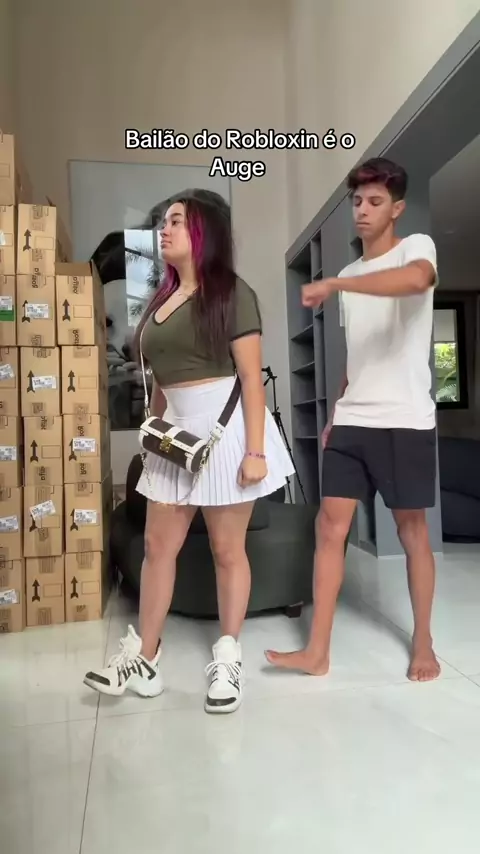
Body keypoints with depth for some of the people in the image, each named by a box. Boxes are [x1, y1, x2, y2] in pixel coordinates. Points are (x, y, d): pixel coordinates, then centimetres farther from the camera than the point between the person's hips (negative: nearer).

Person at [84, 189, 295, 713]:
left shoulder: (231, 293, -6)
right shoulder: (162, 298, 14)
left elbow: (252, 377, -11)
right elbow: (161, 378, 16)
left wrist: (255, 450, -16)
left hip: (225, 427, -6)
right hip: (175, 431, 7)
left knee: (227, 548, 4)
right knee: (158, 544, 8)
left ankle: (227, 660, 21)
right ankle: (143, 659, 22)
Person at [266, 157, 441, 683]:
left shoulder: (416, 246, 0)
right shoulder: (352, 276, 19)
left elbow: (418, 279, -28)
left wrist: (334, 284, -27)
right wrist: (336, 412, 15)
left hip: (405, 420, -6)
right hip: (351, 422, 6)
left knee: (411, 530, 5)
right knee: (330, 527, 1)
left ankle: (422, 642, 24)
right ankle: (317, 652, 9)